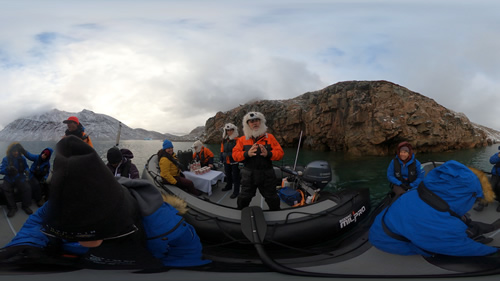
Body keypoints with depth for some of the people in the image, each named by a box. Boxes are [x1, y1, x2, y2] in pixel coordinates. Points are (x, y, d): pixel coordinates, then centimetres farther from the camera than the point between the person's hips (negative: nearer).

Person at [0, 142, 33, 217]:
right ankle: (12, 207, -14)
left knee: (27, 188, -27)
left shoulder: (22, 158, 2)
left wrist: (26, 171, -9)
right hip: (9, 179, -1)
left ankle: (25, 206, -4)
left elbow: (26, 167, 15)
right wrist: (7, 169, -36)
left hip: (20, 179, 1)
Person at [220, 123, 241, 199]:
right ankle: (229, 186, 44)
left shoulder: (237, 140, -13)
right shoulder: (224, 140, 9)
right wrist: (222, 157, 16)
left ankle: (236, 191, 7)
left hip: (234, 161, -7)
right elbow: (222, 149, 17)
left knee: (235, 176, 0)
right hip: (226, 161, 7)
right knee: (228, 175, 23)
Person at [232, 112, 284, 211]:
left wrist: (268, 154, -24)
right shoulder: (242, 140, 3)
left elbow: (280, 153, -4)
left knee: (272, 198, 13)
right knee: (244, 198, 12)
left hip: (267, 175, 0)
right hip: (248, 175, 0)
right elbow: (235, 155, -4)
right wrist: (247, 154, -24)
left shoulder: (270, 137, 2)